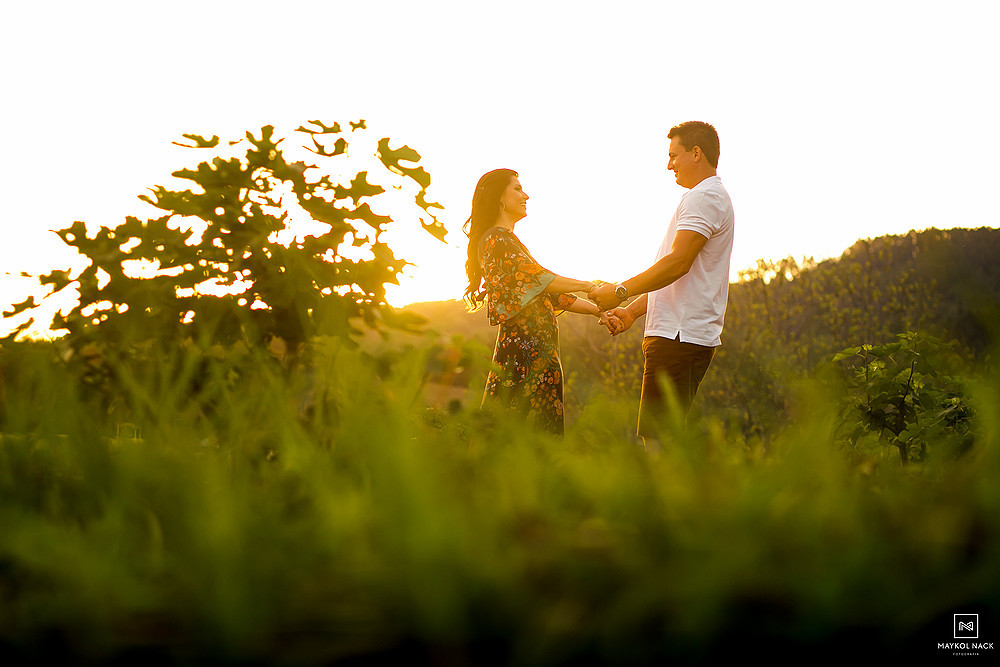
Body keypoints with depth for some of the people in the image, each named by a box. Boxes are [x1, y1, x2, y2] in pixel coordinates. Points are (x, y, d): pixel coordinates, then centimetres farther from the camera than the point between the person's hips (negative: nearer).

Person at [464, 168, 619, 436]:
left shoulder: (508, 240, 24)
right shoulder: (495, 240, -6)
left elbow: (549, 293, 20)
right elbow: (538, 278, -17)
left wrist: (596, 310, 12)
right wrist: (589, 286, -9)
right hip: (526, 352, -10)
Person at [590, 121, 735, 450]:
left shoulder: (704, 197, -8)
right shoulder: (713, 198, 26)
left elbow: (677, 263, -19)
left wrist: (620, 291, -12)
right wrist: (633, 310, 18)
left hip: (680, 336, -11)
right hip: (688, 335, 11)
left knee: (657, 437, -14)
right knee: (659, 436, 8)